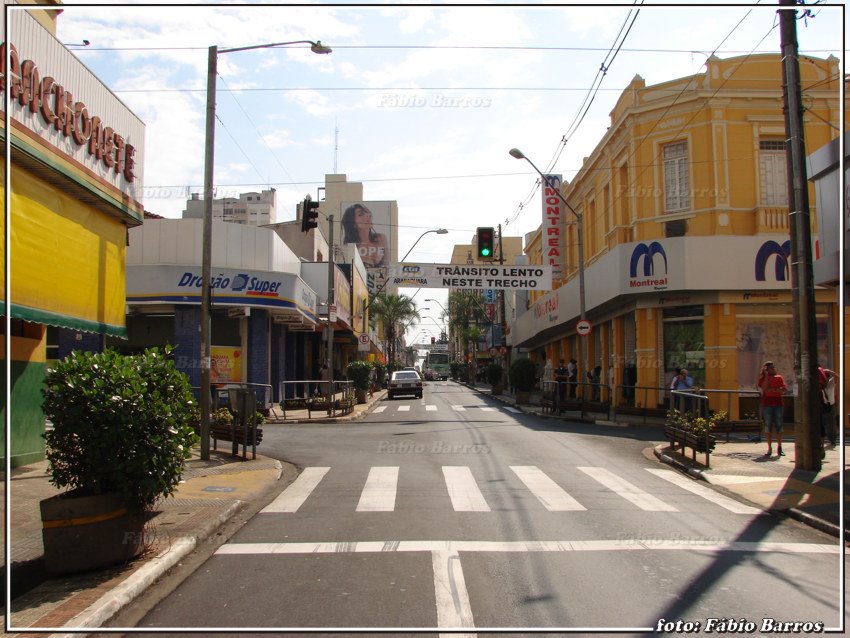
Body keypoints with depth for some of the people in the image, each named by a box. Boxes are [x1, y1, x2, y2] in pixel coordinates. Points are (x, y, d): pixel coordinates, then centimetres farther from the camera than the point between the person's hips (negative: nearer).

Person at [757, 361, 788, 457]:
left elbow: (785, 389, 1)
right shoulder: (762, 378, 7)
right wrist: (766, 375, -8)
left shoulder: (779, 378, 12)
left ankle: (779, 448, 7)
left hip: (778, 403, 2)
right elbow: (764, 388, -12)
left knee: (779, 426, 0)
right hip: (767, 404, -2)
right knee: (768, 427, 0)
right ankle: (769, 449, 3)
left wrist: (772, 390, -11)